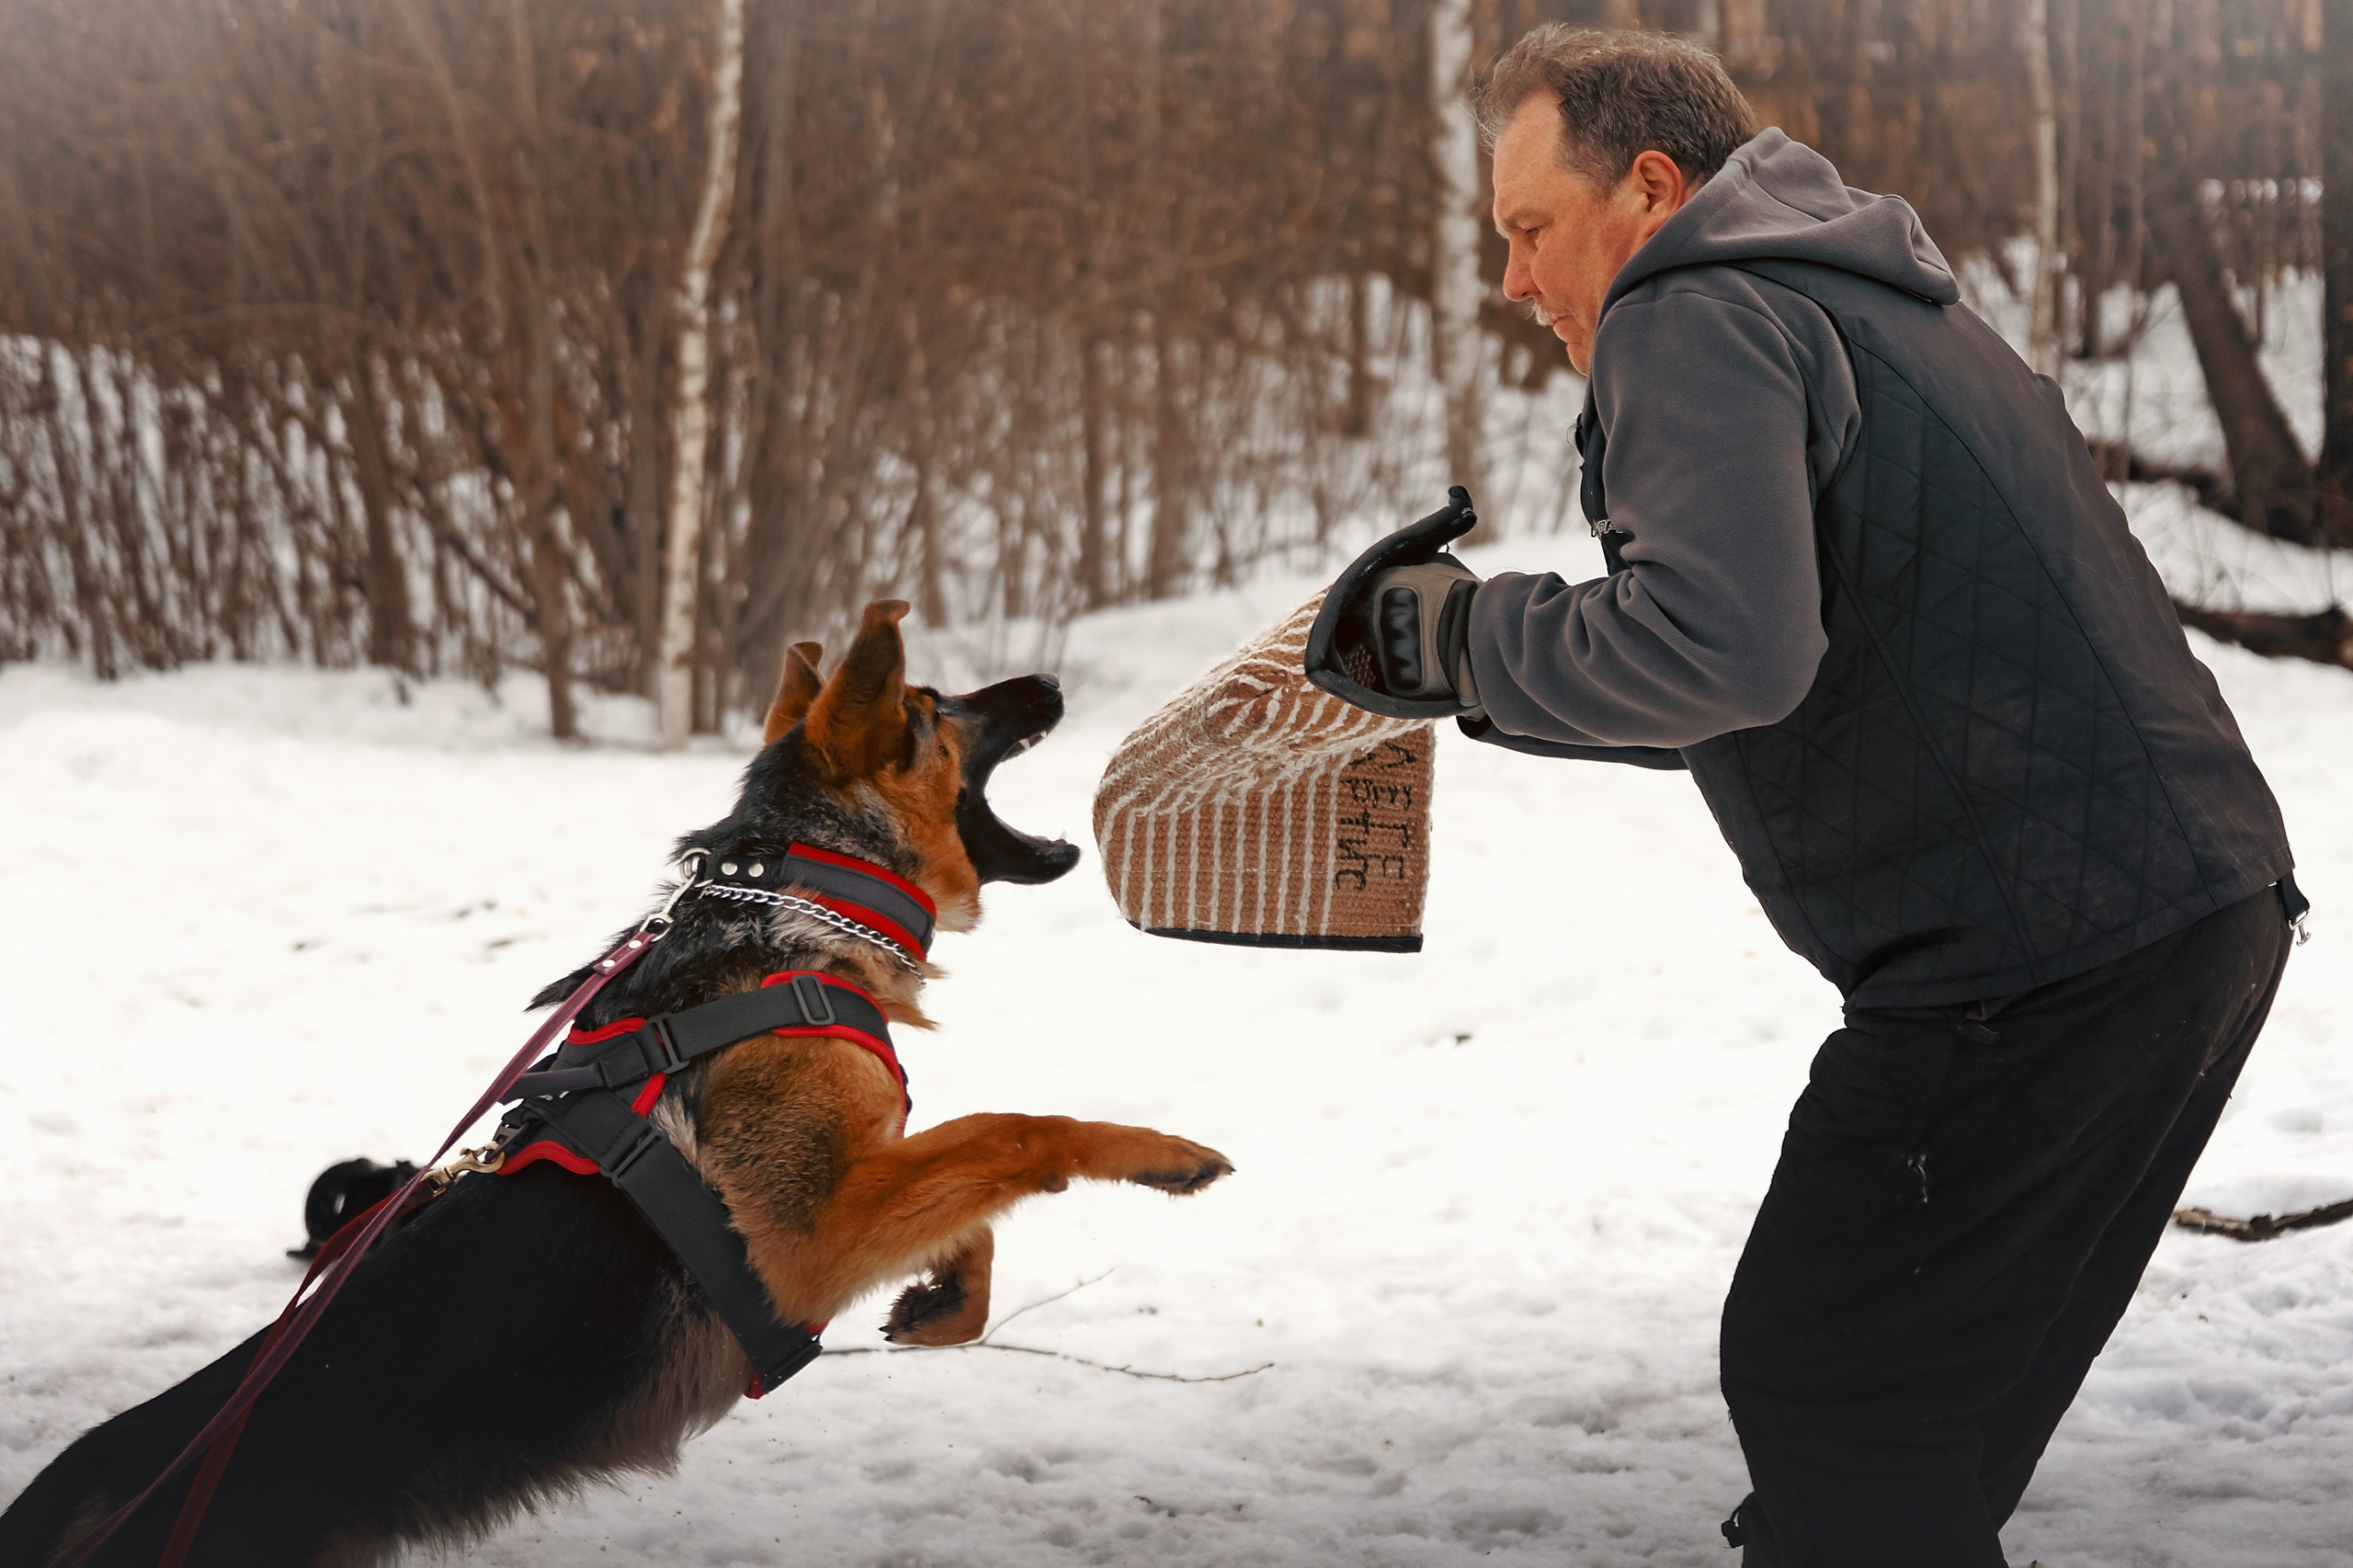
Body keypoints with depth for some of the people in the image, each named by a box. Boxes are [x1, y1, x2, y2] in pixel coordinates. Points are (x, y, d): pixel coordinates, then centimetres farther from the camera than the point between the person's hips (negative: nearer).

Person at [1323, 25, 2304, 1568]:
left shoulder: (1696, 321, -9)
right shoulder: (1873, 300, 24)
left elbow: (1721, 651, -27)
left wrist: (1478, 638, -11)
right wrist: (1494, 688, 25)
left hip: (2041, 954, -10)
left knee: (1821, 1386, 0)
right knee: (1927, 1396, 19)